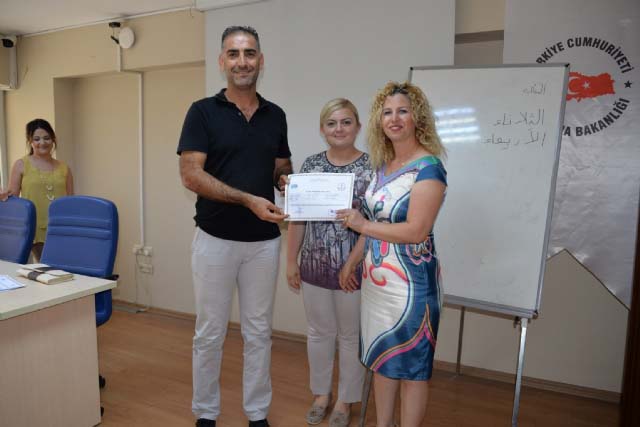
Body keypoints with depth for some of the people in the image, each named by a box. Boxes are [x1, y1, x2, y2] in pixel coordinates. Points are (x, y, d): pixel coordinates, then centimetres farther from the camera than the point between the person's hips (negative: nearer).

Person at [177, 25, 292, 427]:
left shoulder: (276, 116, 7)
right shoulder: (203, 111, -4)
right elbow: (191, 175, -12)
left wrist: (290, 185, -10)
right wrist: (249, 199, -22)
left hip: (264, 241, 3)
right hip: (215, 239, -3)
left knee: (259, 331, 13)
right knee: (210, 333, 10)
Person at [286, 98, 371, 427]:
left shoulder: (372, 167, -8)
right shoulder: (310, 165, 2)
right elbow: (297, 217, 5)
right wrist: (291, 261, 5)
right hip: (315, 266, 3)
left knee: (351, 336, 13)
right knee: (319, 332, 18)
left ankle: (345, 400, 35)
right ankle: (321, 393, 40)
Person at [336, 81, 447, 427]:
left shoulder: (428, 167, -15)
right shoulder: (383, 165, 8)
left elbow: (415, 231, -23)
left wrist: (361, 225, -14)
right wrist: (352, 262, 14)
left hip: (410, 282, -8)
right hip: (375, 279, 8)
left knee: (411, 366, 8)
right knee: (380, 358, 19)